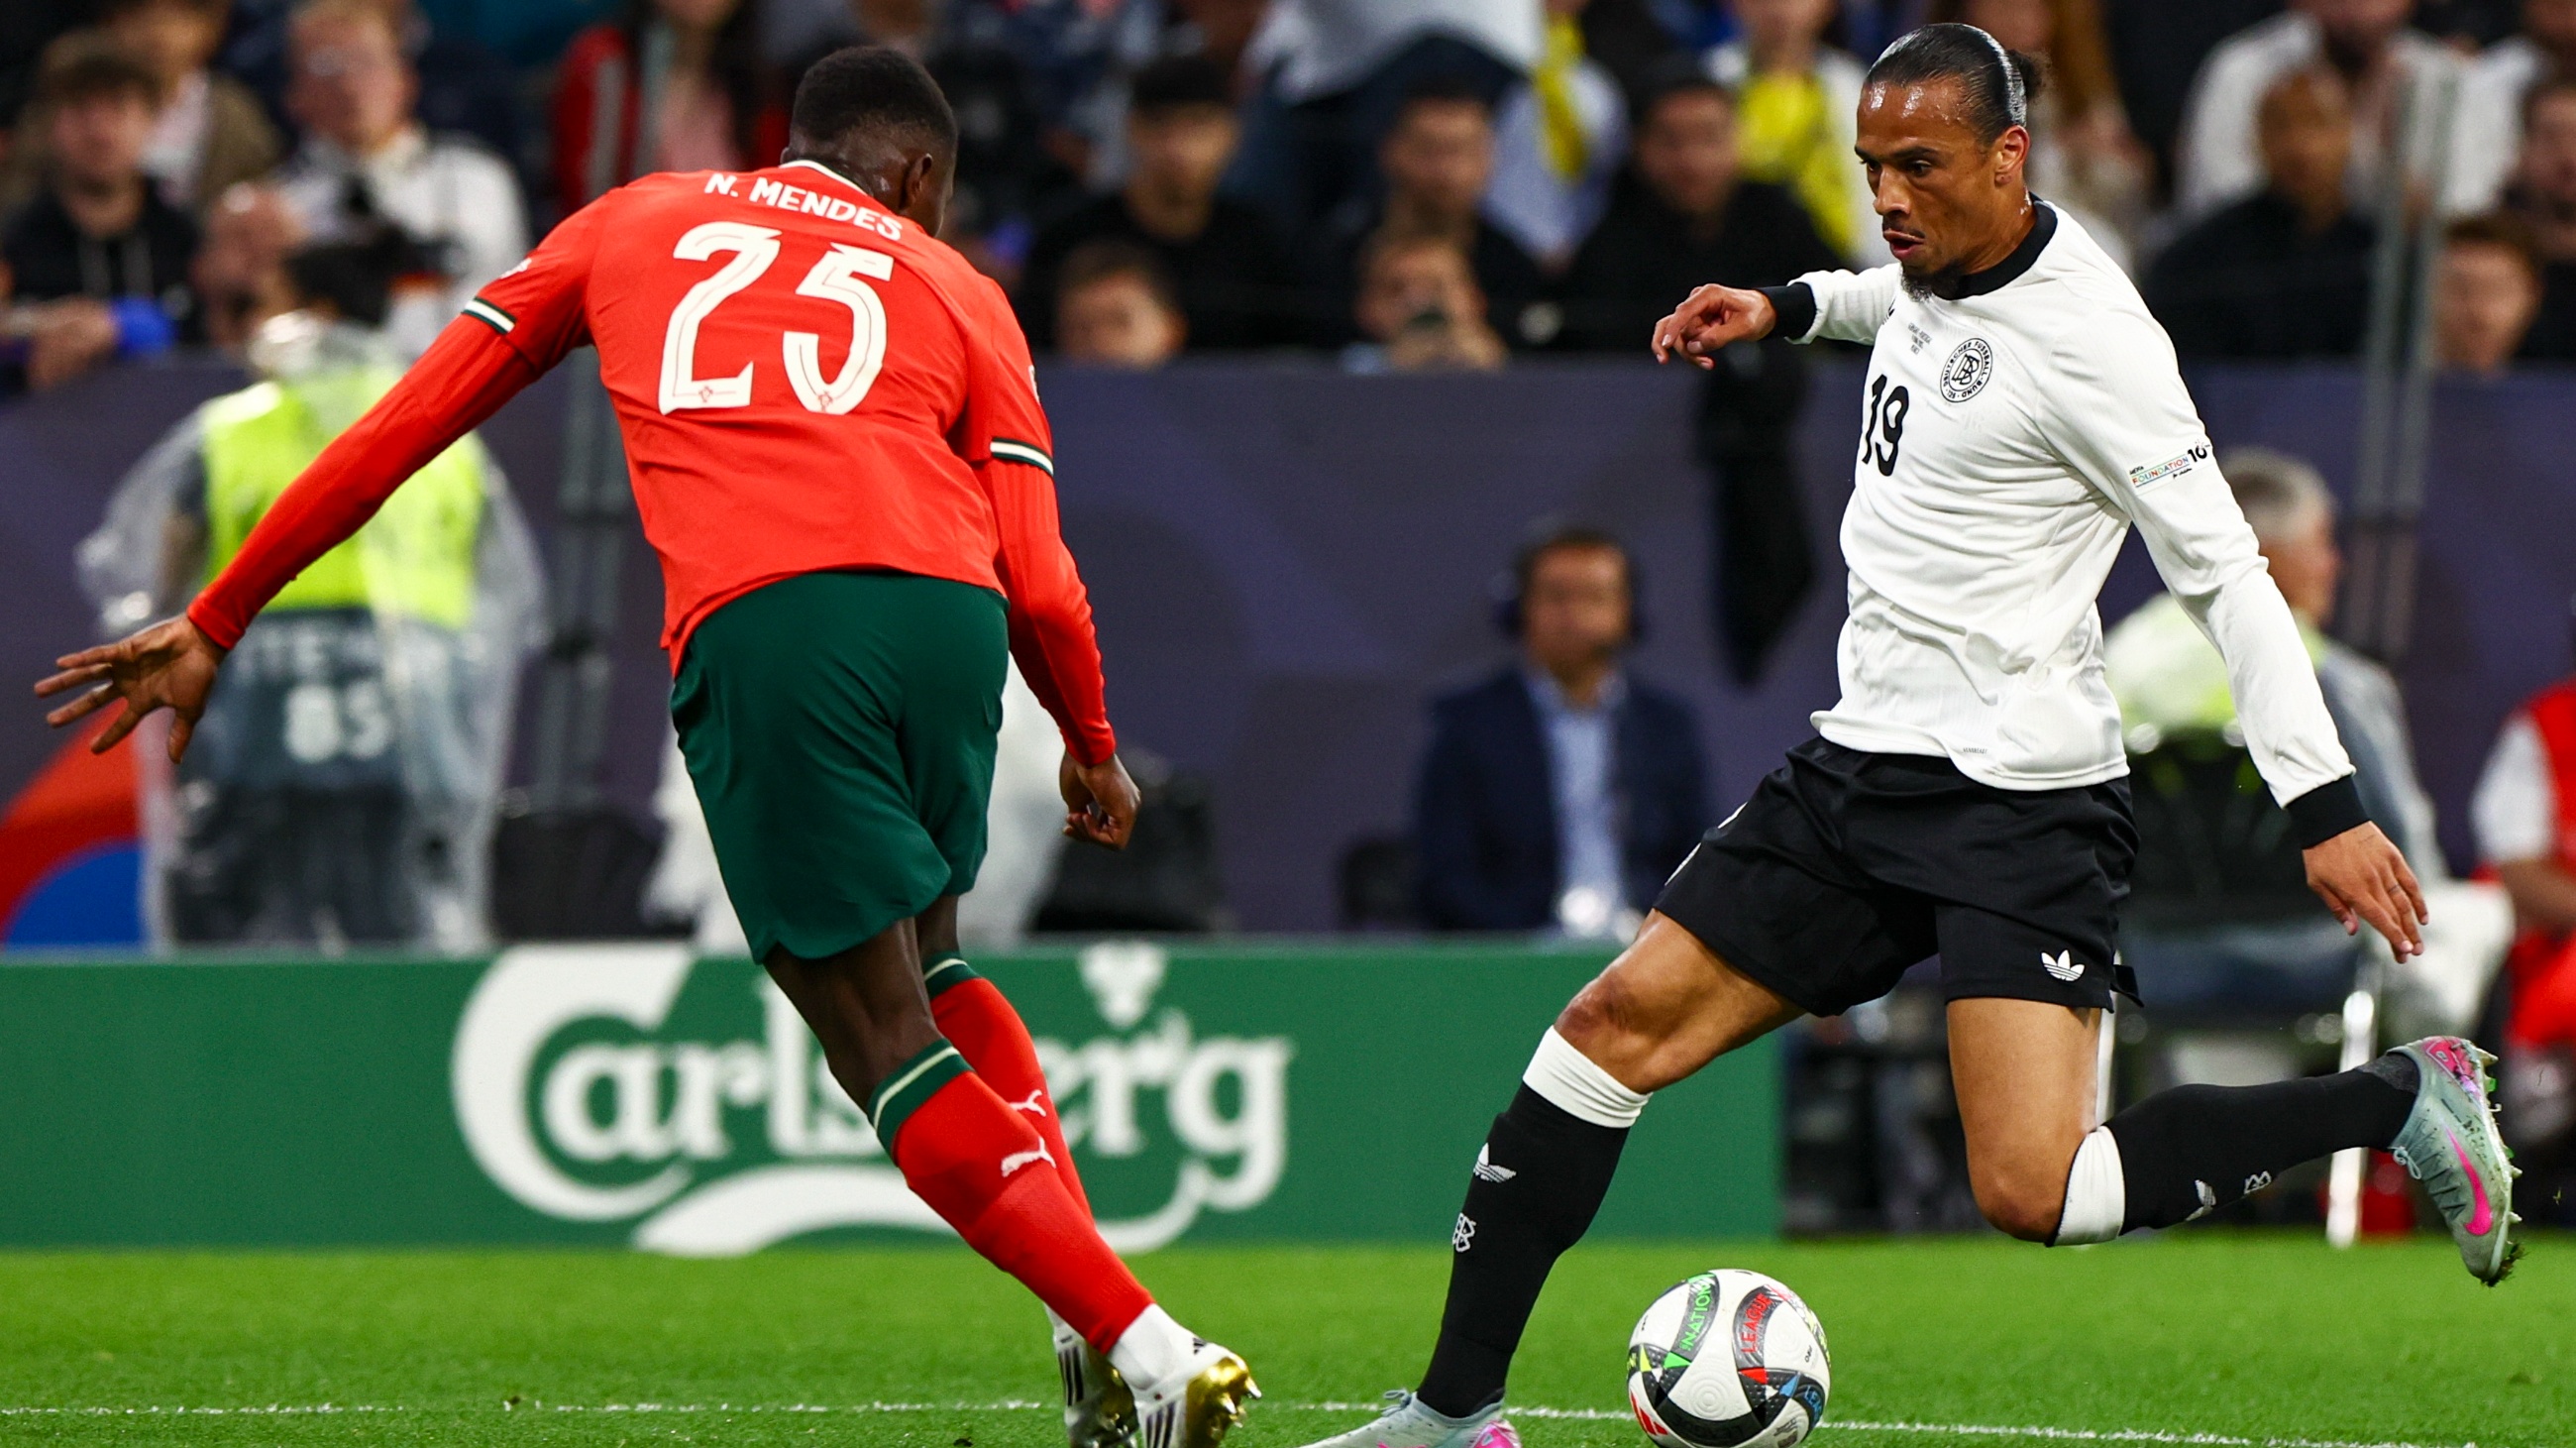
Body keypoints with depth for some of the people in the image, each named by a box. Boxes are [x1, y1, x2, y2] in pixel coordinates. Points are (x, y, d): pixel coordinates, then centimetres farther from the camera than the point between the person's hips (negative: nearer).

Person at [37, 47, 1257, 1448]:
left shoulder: (634, 221, 29)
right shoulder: (953, 292, 26)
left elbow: (402, 425, 26)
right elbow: (1037, 583, 17)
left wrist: (216, 623, 31)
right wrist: (1093, 751, 36)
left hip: (755, 624, -2)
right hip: (943, 602, 2)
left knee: (887, 1045, 3)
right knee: (927, 969, 25)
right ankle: (1096, 1326, 10)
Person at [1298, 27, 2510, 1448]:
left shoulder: (2084, 336, -17)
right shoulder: (1946, 256, 7)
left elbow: (2223, 570, -16)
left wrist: (2325, 803, -20)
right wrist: (1792, 306, 31)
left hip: (2018, 796, -8)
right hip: (1864, 763, 8)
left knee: (2033, 1195, -19)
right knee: (1616, 1026, 2)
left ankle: (2405, 1098, -2)